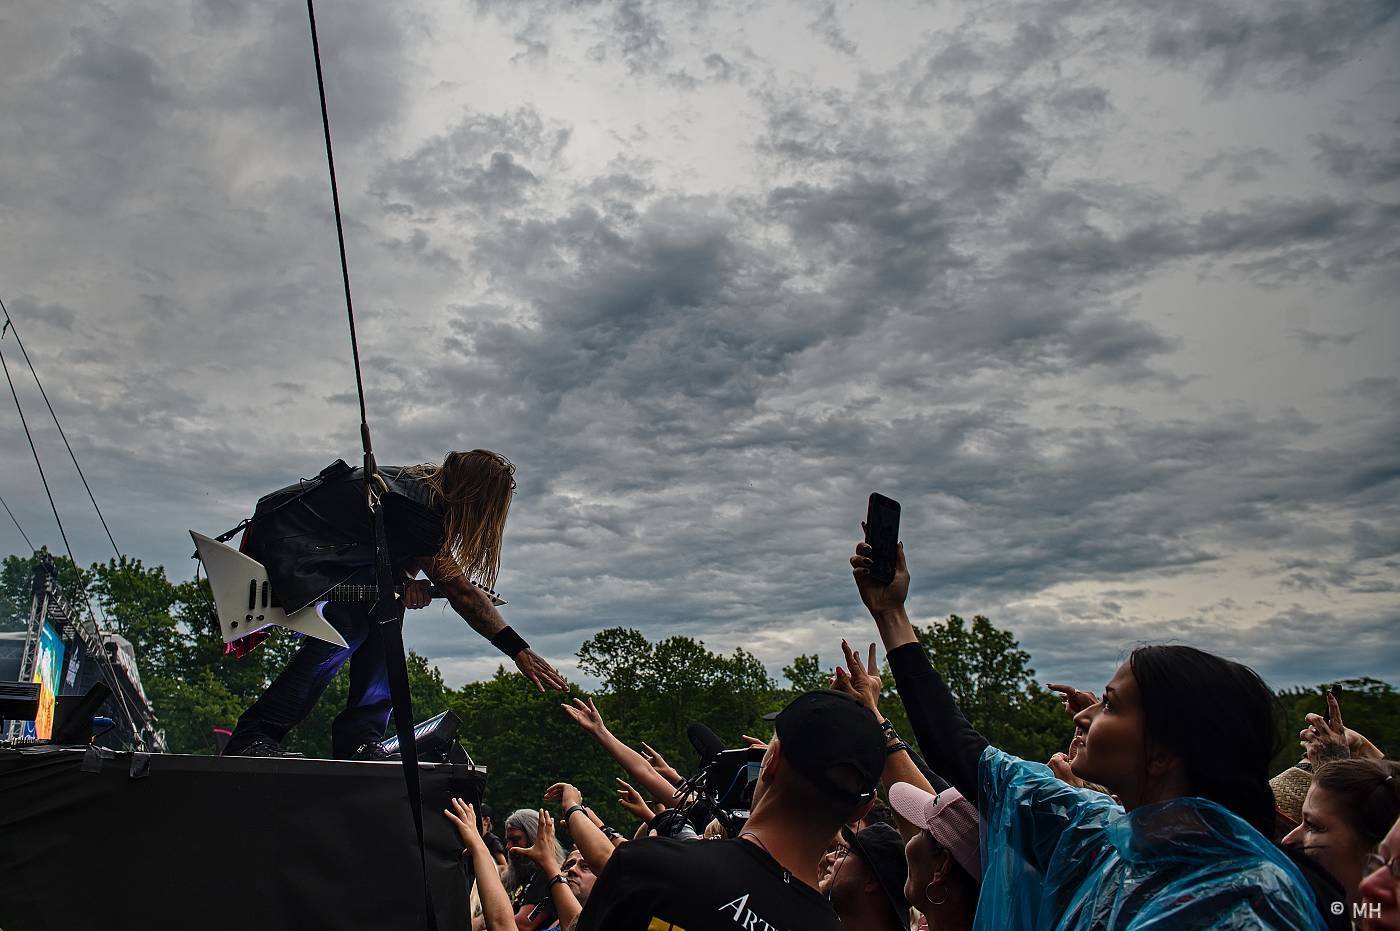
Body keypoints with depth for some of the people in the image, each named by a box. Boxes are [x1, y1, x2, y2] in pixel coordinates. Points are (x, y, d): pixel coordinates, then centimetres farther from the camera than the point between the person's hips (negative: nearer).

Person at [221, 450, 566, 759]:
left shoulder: (423, 480, -1)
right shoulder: (419, 508, -28)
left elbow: (406, 545, 13)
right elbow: (458, 589, -29)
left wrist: (409, 577, -12)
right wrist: (519, 650, -28)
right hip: (284, 538, -10)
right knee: (346, 629, -22)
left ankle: (359, 739, -4)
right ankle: (253, 737, -17)